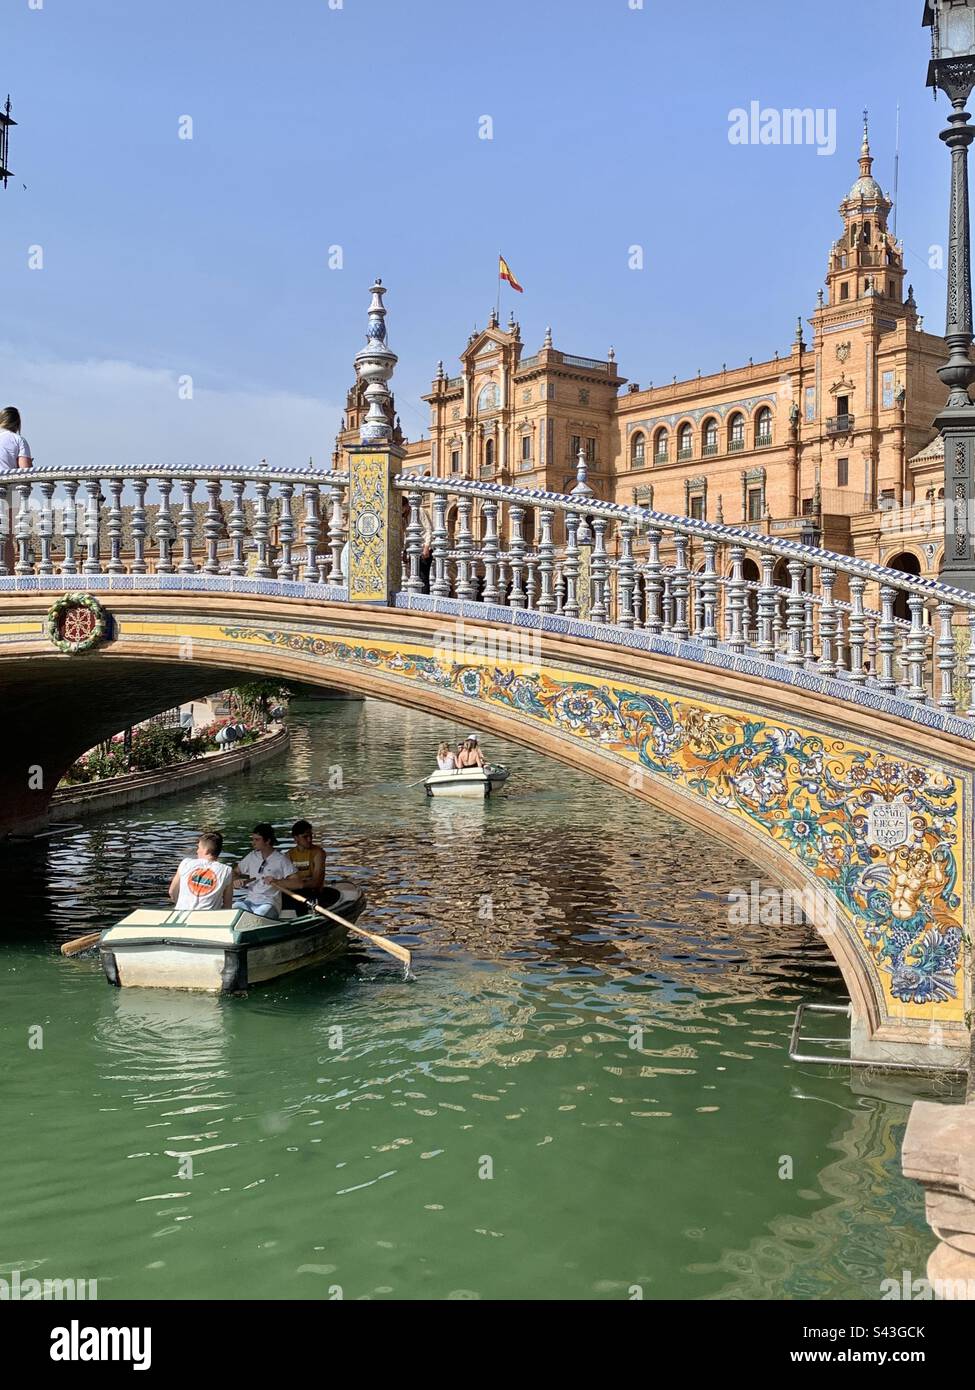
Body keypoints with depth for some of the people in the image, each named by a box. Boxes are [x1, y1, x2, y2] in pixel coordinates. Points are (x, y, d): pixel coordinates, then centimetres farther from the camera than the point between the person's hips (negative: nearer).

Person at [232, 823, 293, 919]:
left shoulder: (281, 860, -2)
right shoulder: (252, 856, 15)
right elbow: (236, 872, 27)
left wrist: (277, 881, -23)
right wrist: (236, 880, 3)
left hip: (269, 903, -5)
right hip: (249, 900, 5)